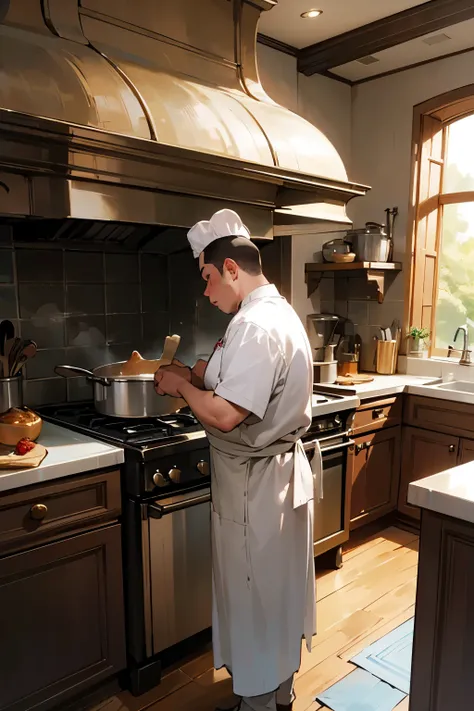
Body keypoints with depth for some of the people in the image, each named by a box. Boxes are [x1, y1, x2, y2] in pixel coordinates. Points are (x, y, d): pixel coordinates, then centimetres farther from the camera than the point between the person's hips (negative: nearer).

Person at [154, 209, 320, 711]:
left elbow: (225, 415, -31)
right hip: (285, 471, 10)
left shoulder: (256, 325, -25)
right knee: (278, 586, 23)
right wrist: (200, 377, 5)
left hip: (255, 484, -10)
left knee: (254, 594, 10)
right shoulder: (281, 312, 7)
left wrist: (181, 385, -14)